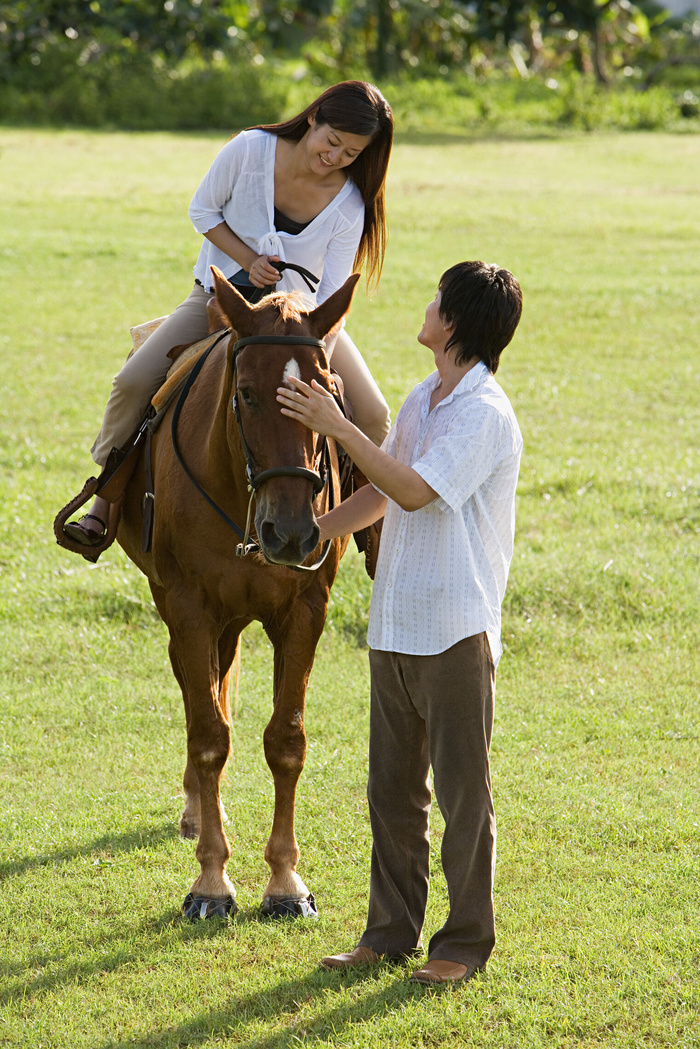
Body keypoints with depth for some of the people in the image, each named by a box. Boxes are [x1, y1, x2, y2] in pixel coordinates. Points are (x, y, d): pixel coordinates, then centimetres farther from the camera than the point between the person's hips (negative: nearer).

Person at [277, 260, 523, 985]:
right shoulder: (420, 402, 12)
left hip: (457, 631, -8)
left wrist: (340, 429, -23)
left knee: (461, 791, 1)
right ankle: (392, 930, 22)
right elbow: (379, 495, 20)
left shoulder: (486, 415, -15)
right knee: (392, 789, 13)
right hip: (393, 625, 8)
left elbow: (415, 491, -24)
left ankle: (465, 943, 9)